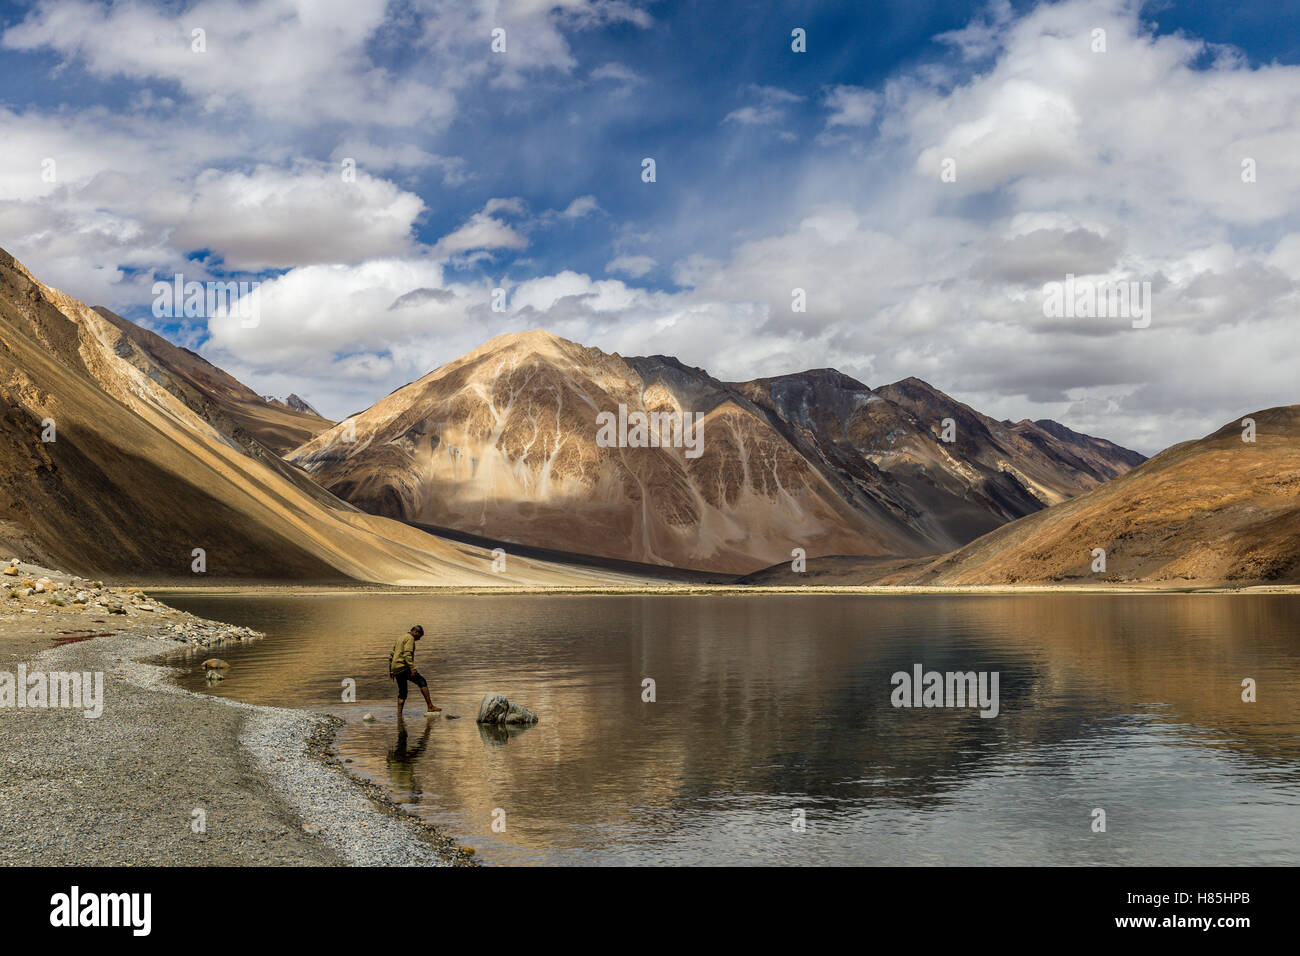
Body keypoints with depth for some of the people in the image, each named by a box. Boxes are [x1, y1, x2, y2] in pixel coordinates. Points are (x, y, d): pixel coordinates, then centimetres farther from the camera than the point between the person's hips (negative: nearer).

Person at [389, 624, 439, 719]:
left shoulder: (400, 638, 25)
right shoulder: (410, 638, -5)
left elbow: (392, 656, 26)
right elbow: (407, 654, -19)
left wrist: (391, 671, 27)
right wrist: (412, 669, -25)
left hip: (395, 669, 9)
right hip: (403, 667, -9)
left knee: (402, 693, 12)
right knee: (422, 682, -8)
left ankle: (399, 715, 5)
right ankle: (430, 707, -15)